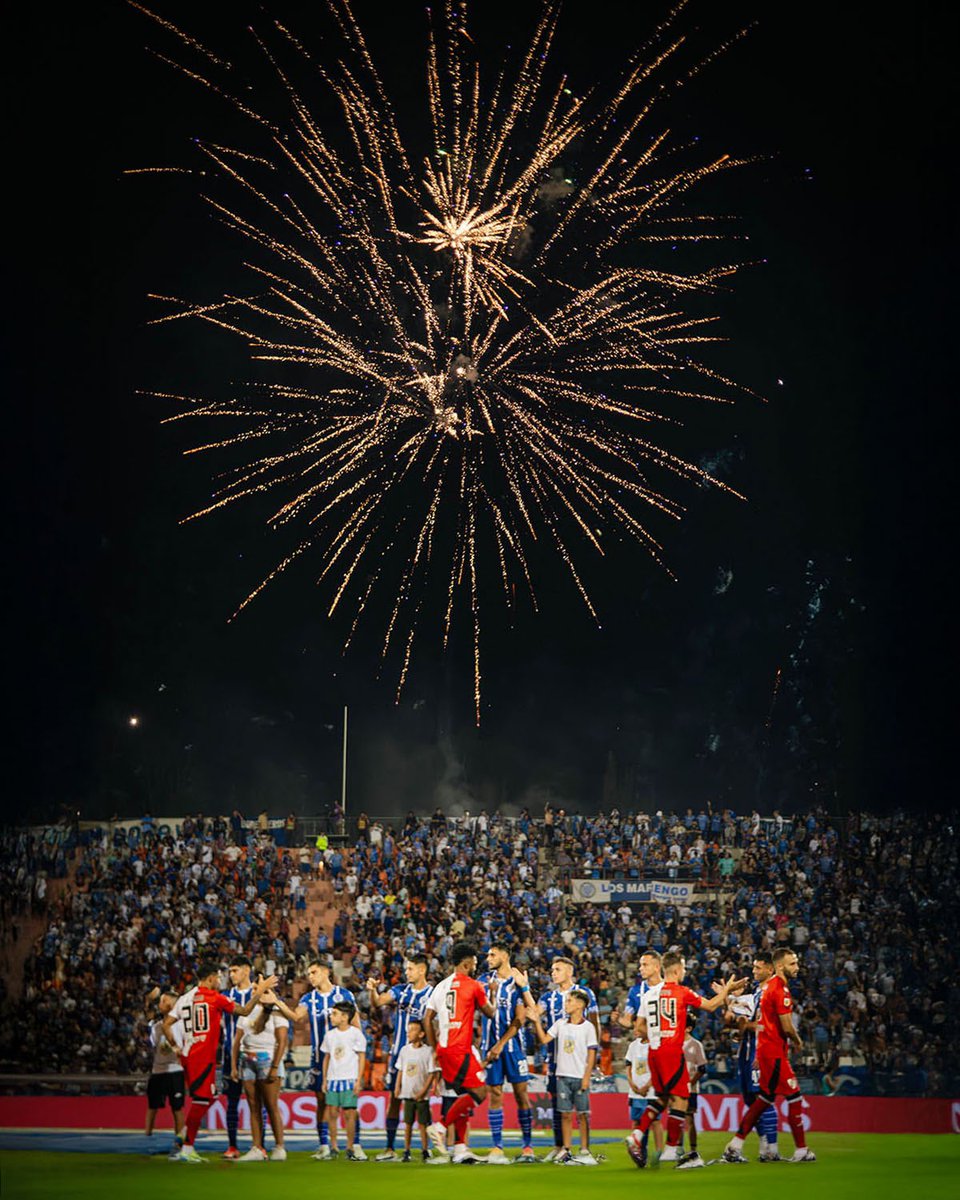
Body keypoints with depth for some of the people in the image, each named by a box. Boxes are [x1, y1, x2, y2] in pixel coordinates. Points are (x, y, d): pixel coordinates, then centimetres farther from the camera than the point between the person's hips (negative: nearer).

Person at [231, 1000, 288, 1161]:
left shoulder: (276, 1013, -1)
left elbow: (282, 1042, -8)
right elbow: (237, 1041, 15)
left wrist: (275, 1067, -16)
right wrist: (233, 1066, 7)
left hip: (268, 1060, -5)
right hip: (247, 1061, 5)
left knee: (272, 1107, -7)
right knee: (254, 1108, 3)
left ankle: (279, 1147, -4)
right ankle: (256, 1149, 3)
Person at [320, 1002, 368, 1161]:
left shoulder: (355, 1034, -2)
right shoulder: (330, 1035, 11)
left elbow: (362, 1058, -2)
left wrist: (358, 1080, -7)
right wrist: (324, 1079, 11)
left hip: (349, 1080, -4)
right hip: (332, 1079, 4)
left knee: (349, 1113, -5)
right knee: (332, 1112, -1)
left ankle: (350, 1148, 2)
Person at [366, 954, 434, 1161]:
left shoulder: (432, 995, -5)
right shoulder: (401, 990, 8)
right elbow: (378, 1002, -2)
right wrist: (373, 990, -21)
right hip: (398, 1051, 4)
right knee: (394, 1098, 5)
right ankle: (390, 1149, 10)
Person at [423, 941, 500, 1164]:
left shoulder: (441, 986, 14)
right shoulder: (474, 986, -5)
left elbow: (428, 1018, 14)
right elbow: (490, 1012, 7)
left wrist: (435, 1047, 19)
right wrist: (493, 993, 25)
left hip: (444, 1048, 8)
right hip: (461, 1049, -8)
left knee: (464, 1096, 13)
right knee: (479, 1092, -5)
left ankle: (460, 1148, 9)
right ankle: (440, 1127, -14)